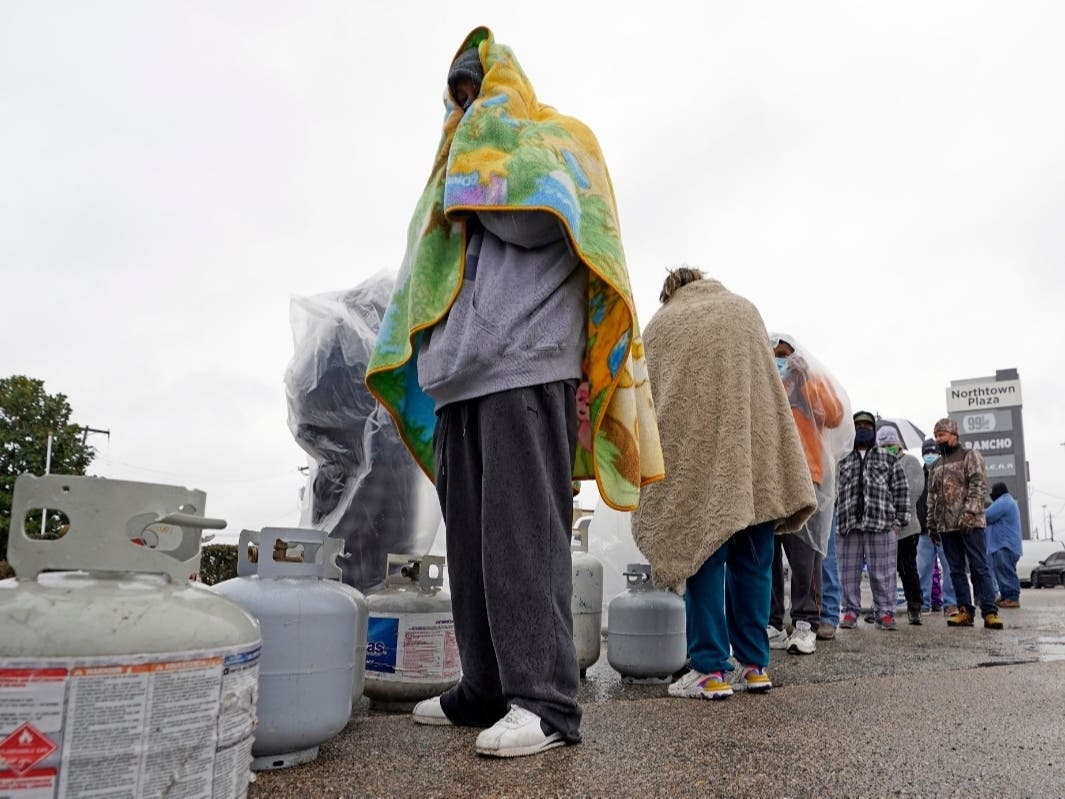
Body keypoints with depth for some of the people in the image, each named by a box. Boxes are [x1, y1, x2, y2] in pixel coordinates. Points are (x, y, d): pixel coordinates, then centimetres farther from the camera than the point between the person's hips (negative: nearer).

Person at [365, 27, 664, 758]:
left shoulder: (558, 137, 13)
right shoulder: (459, 167, 33)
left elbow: (534, 220, -7)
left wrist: (480, 163, 5)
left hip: (527, 366, -7)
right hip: (460, 375, 7)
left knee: (523, 532, -14)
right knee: (471, 538, 4)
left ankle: (547, 700, -11)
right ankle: (487, 690, 11)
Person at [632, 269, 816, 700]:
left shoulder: (660, 322, 13)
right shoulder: (744, 307, 19)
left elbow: (650, 395, 12)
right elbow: (766, 375, 19)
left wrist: (655, 464, 20)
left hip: (696, 450, -2)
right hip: (758, 447, 3)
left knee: (703, 553, 0)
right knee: (752, 559, 8)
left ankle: (710, 670, -1)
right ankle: (754, 665, 13)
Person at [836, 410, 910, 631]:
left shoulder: (888, 459, 13)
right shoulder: (842, 462, 17)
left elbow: (901, 490, 8)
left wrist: (899, 520, 0)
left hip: (881, 525, -1)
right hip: (848, 525, 2)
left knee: (882, 572, 0)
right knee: (849, 571, 3)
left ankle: (884, 612, 7)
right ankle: (851, 611, 10)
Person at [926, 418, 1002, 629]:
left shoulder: (970, 456, 1)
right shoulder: (936, 465, 20)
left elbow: (979, 485, -9)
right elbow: (932, 496, 20)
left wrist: (968, 513, -19)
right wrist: (932, 524, 14)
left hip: (971, 523, -6)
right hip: (946, 525, 6)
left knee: (979, 568, -5)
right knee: (956, 570, 6)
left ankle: (989, 612, -3)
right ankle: (965, 611, 10)